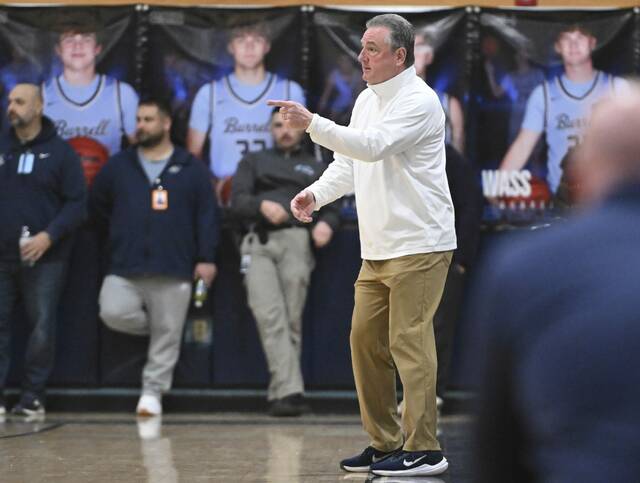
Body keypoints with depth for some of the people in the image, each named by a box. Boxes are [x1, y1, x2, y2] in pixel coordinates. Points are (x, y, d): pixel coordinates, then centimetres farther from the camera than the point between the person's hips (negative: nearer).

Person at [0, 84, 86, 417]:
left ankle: (33, 395, 10)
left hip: (43, 259, -3)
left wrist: (49, 236, -16)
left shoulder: (60, 152, 0)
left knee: (41, 328, 1)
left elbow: (77, 203, -3)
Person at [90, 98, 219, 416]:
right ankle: (152, 325, 11)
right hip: (124, 269, 2)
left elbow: (206, 216, 1)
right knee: (114, 313, -19)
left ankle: (152, 391, 11)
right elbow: (97, 206, 20)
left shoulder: (191, 169, 4)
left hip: (173, 270, -1)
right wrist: (118, 235, 14)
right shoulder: (118, 166, 10)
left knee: (167, 334, 0)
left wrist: (206, 258, -5)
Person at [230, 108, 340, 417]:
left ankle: (279, 395, -11)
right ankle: (289, 391, -29)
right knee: (269, 316, -20)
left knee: (291, 320, -11)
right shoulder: (254, 161, 26)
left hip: (296, 239, 1)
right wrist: (261, 204, -12)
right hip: (259, 244, -1)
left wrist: (327, 224, -6)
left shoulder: (316, 168, 30)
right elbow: (237, 201, 11)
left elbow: (331, 209, 19)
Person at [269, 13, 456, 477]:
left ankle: (423, 449, -4)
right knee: (365, 340, 9)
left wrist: (312, 123, -29)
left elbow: (372, 146, -25)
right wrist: (316, 193, -1)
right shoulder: (368, 99, 17)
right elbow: (349, 162, 17)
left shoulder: (418, 100, -12)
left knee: (409, 343, -9)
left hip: (418, 245, -9)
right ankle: (383, 443, 17)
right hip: (378, 248, 9)